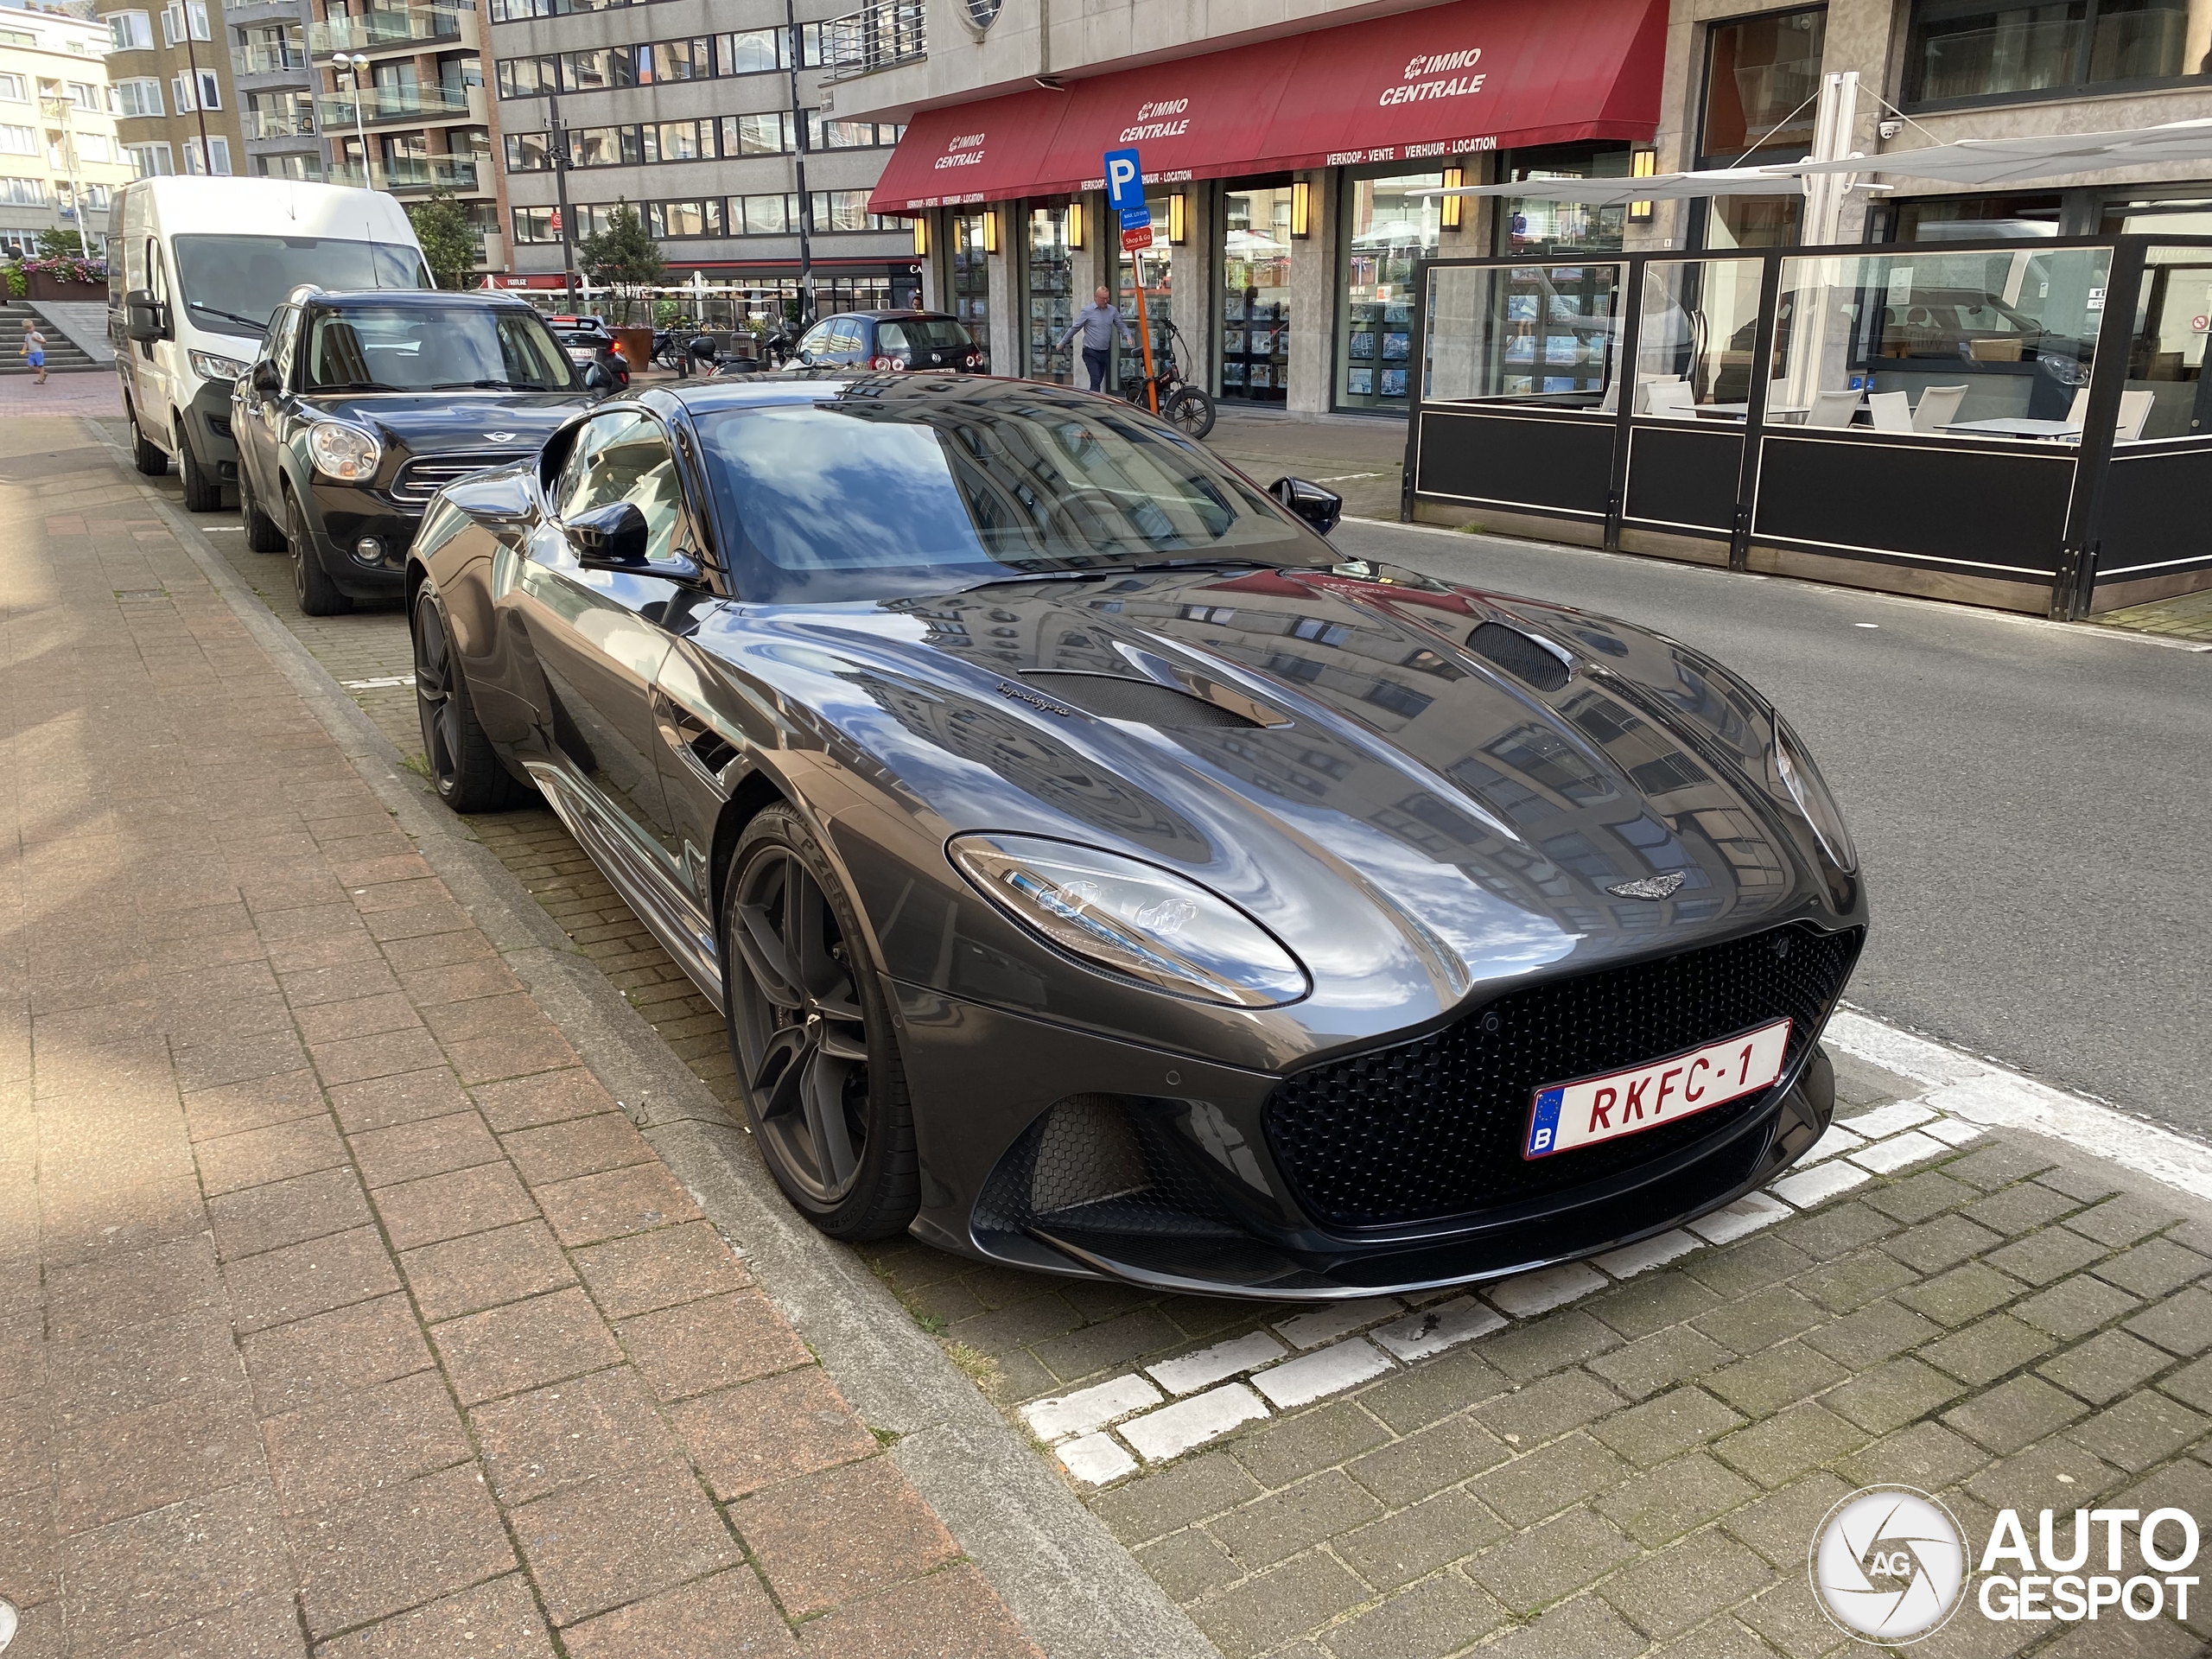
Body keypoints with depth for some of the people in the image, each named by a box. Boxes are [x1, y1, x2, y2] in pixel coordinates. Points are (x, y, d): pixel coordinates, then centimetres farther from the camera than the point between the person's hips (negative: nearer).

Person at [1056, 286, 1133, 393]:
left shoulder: (1112, 310, 5)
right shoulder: (1087, 311, -7)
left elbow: (1121, 324, 12)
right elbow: (1074, 328, -3)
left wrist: (1128, 336, -8)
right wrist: (1062, 343, 2)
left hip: (1105, 352, 5)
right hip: (1091, 353, -5)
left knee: (1099, 381, 12)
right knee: (1096, 381, -14)